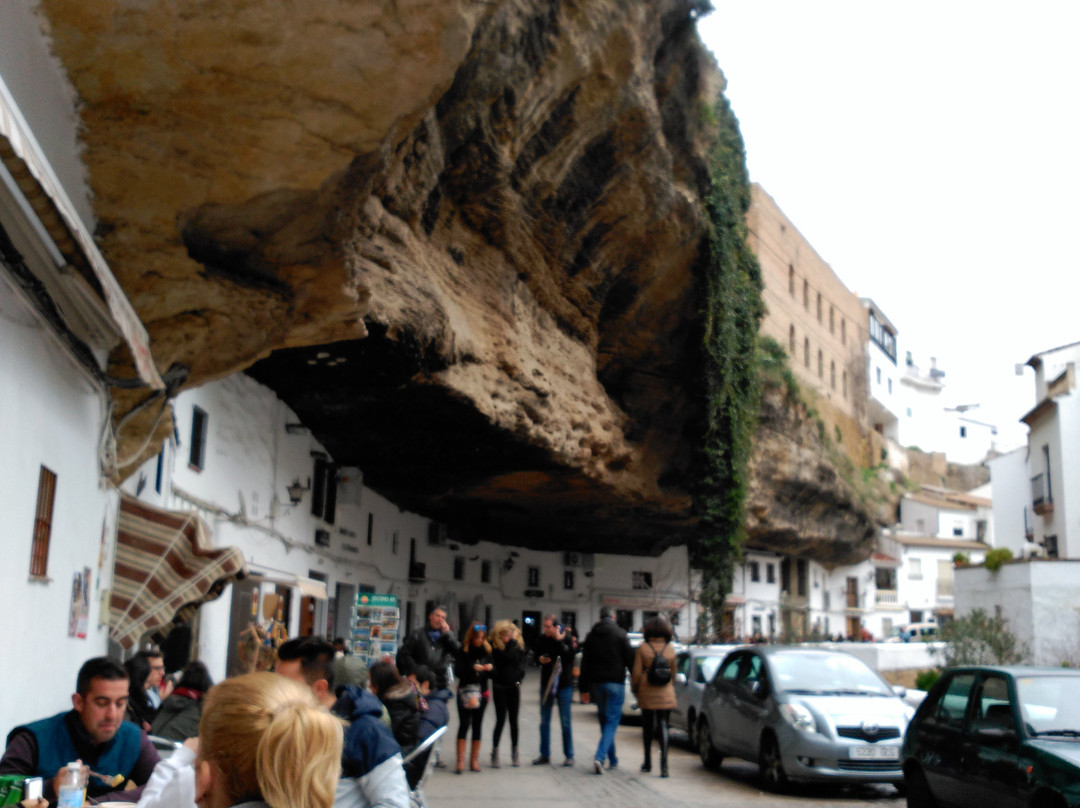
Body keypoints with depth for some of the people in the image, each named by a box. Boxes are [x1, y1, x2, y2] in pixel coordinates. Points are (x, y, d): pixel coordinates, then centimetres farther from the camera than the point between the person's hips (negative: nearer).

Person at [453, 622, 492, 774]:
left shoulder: (487, 651, 7)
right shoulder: (463, 651, -3)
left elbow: (491, 674, 10)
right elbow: (457, 671, -11)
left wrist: (490, 669, -11)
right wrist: (472, 668, -23)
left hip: (481, 692, 3)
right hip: (465, 692, -3)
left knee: (477, 726, 8)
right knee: (464, 725, -6)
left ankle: (475, 760, 15)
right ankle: (460, 760, -3)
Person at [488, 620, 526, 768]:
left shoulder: (519, 644, 3)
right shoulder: (494, 646, -9)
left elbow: (521, 662, 5)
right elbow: (507, 656, -25)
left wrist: (519, 677, -9)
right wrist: (512, 641, -18)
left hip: (514, 687, 3)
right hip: (499, 687, -3)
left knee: (513, 720, 8)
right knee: (501, 720, -3)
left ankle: (515, 752, 18)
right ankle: (495, 752, 9)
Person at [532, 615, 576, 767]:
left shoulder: (567, 637, -10)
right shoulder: (542, 639, 2)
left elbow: (571, 655, -23)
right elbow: (537, 655, 14)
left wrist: (559, 641, -24)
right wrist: (540, 659, -7)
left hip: (564, 684, -4)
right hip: (546, 684, 4)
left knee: (565, 722, 1)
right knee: (544, 721, 9)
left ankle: (569, 756, 11)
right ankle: (545, 755, 19)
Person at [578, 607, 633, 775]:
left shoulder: (591, 636, 8)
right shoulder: (620, 634, -4)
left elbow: (585, 664, 9)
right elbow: (630, 660, -6)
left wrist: (584, 689, 13)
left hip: (597, 683, 4)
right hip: (615, 683, -4)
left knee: (605, 721, 16)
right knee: (612, 721, -4)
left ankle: (612, 759, 22)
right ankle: (599, 757, -20)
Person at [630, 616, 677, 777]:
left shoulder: (642, 648, -5)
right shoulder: (671, 649, 1)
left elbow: (636, 673, -6)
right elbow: (673, 673, 9)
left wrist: (634, 688, 10)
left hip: (646, 694, -1)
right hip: (666, 695, 1)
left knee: (647, 726, 14)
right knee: (663, 726, -1)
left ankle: (648, 762, 25)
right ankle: (664, 765, -15)